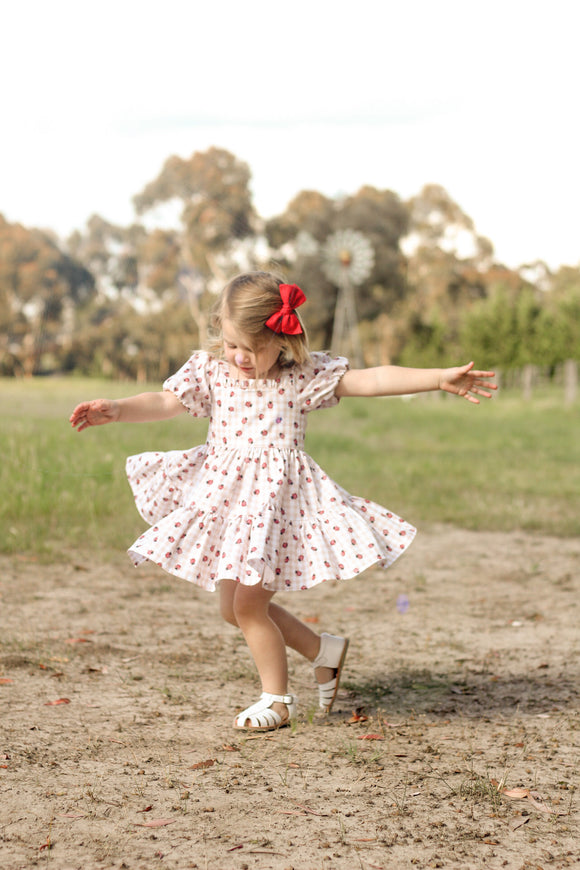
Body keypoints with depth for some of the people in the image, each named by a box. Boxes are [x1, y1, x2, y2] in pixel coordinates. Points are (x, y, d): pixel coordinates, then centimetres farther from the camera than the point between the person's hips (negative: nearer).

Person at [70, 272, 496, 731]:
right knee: (234, 608, 13)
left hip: (277, 498, -5)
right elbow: (164, 402, -3)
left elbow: (371, 380, -10)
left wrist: (441, 378, -15)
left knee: (248, 605, -6)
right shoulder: (210, 370, 2)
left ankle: (277, 699, 16)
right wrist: (116, 409, -21)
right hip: (225, 495, 6)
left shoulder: (304, 376, -7)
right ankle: (323, 649, 32)